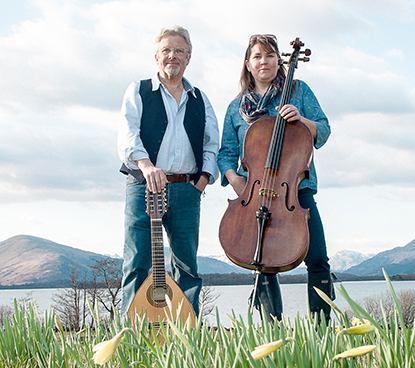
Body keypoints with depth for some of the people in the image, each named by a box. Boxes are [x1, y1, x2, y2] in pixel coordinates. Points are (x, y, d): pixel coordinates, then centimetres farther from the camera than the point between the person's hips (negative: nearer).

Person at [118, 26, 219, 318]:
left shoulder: (200, 100, 20)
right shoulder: (138, 91, 11)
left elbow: (212, 145, 15)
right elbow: (128, 135, -4)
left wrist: (202, 181, -2)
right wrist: (146, 165, -22)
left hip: (187, 191, 3)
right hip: (144, 186, -3)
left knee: (188, 268, 2)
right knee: (137, 264, -9)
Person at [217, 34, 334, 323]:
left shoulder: (298, 90, 12)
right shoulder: (236, 107, 16)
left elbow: (323, 131, 8)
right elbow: (226, 154, 16)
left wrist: (301, 120, -12)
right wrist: (233, 177, -4)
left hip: (297, 187, -1)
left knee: (318, 261, -13)